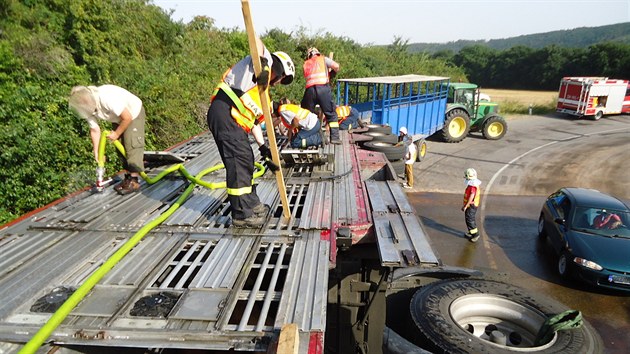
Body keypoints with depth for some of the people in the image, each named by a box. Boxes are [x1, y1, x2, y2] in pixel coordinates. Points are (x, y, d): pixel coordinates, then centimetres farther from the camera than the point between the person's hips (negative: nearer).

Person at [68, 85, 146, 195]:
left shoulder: (107, 98, -37)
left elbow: (127, 118, -30)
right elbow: (95, 130, -4)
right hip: (118, 119, 8)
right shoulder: (89, 108, -13)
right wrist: (96, 153, -7)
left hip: (134, 113, -8)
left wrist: (116, 133, -17)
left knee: (132, 146, -13)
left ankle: (134, 181, -9)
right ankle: (128, 178, 17)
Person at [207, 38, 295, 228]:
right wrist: (262, 63, -26)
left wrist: (263, 146, 16)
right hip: (224, 111, -10)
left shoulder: (261, 92, 28)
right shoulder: (264, 61, 8)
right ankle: (242, 214, 0)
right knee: (238, 162, -8)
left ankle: (251, 204, 32)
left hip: (234, 120, 10)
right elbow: (256, 39, -11)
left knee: (246, 160, 17)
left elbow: (254, 120, 24)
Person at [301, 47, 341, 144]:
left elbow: (306, 76, 19)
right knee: (331, 114, 4)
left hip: (309, 89, 3)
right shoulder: (323, 59, 17)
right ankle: (334, 137, -3)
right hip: (323, 88, -2)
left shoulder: (306, 64, 26)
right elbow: (336, 66, 5)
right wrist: (334, 71, 27)